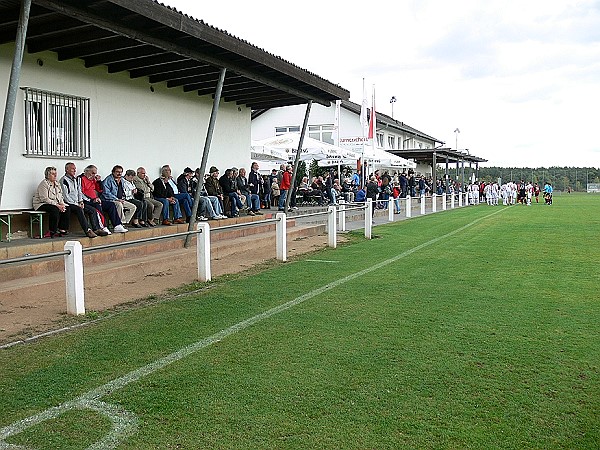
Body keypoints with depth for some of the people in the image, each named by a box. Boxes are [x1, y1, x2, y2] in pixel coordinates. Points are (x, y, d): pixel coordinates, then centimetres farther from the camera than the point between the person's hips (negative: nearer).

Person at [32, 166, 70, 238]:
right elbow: (44, 199, -21)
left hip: (55, 204, 8)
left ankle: (62, 229, -13)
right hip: (41, 204, -8)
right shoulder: (44, 183, -12)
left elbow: (60, 197, 13)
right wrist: (57, 205, -26)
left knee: (66, 208, -15)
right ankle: (52, 231, -26)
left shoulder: (57, 184, 13)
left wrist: (62, 204, -10)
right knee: (55, 209, -34)